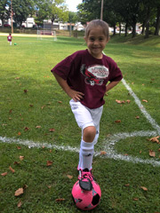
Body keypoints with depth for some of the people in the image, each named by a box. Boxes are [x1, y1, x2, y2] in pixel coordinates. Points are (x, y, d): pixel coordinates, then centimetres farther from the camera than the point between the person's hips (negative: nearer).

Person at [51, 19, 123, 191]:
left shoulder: (109, 62, -5)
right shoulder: (79, 57, -18)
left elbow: (117, 77, 15)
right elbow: (58, 71, -14)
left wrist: (105, 89, 1)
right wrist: (69, 91, -14)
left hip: (97, 105, 5)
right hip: (80, 102, -5)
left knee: (91, 140, 17)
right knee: (90, 131, -30)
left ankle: (83, 167, 45)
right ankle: (85, 170, -6)